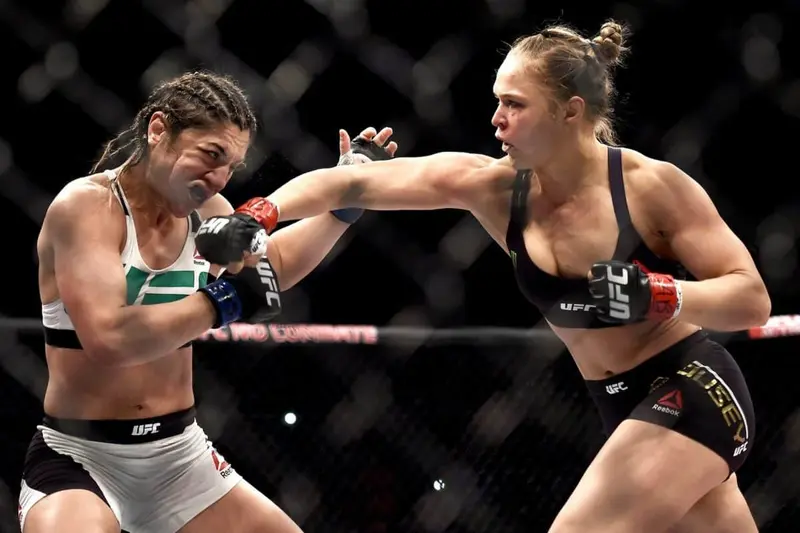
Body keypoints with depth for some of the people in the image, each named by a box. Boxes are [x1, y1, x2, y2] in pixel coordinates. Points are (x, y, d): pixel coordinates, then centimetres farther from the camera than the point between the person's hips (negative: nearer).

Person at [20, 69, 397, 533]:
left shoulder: (208, 211, 3)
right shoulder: (86, 205, -17)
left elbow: (272, 266, 27)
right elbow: (107, 337, -31)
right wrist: (222, 302, -27)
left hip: (180, 456, 7)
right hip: (80, 458, -7)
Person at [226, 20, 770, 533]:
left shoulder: (652, 185, -18)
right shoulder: (492, 187, -7)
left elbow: (753, 299, -15)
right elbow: (351, 184, -11)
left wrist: (656, 294, -31)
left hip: (694, 392, -6)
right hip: (627, 406, 6)